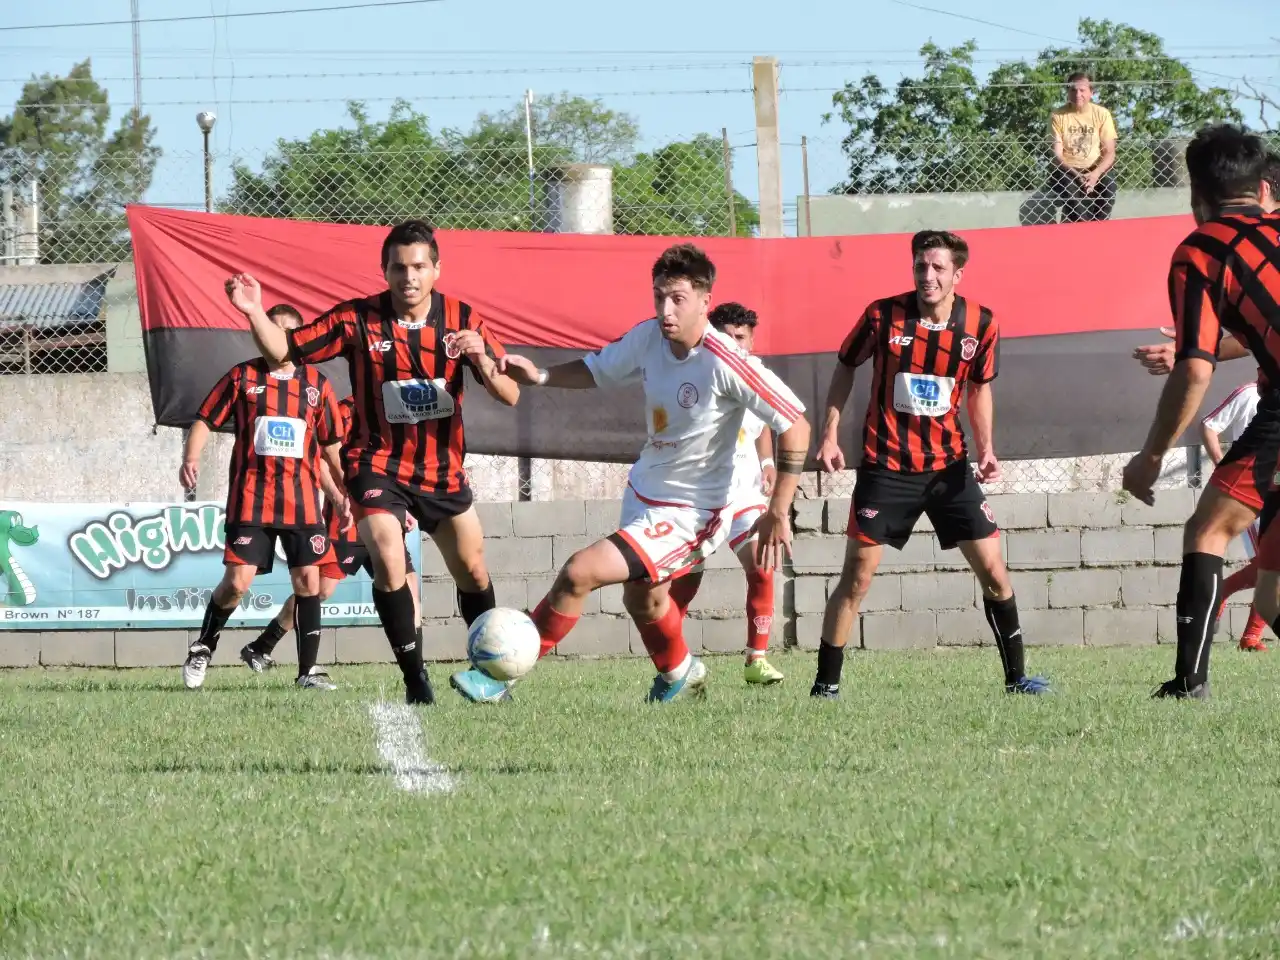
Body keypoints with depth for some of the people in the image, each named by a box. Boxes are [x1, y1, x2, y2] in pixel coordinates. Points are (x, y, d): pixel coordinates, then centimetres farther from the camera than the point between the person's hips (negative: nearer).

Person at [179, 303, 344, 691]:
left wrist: (343, 491, 14)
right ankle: (203, 648, 13)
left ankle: (308, 669, 6)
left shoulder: (317, 385, 10)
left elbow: (332, 444, 18)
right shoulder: (242, 377, 4)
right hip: (250, 498, -2)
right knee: (238, 580, -10)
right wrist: (190, 458, -13)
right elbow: (205, 420, 4)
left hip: (302, 499, 2)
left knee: (308, 579, -3)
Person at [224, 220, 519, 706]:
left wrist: (481, 358, -29)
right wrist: (255, 314, -27)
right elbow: (284, 350, -8)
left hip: (443, 469, 3)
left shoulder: (462, 320, -7)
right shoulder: (357, 319, -12)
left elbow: (509, 395, -8)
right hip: (379, 463, -3)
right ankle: (415, 679, -11)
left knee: (473, 574, 12)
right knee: (388, 564, -22)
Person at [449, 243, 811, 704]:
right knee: (642, 600, 29)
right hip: (643, 491, 8)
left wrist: (778, 514, -22)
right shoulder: (648, 337, -8)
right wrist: (541, 376, -9)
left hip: (687, 514, -8)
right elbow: (595, 370, 11)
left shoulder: (724, 363, -28)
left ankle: (502, 677, -4)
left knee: (578, 573, -18)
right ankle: (682, 675, 59)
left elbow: (795, 424, -23)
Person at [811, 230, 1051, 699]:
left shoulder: (980, 325, -4)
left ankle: (1016, 677, 12)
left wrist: (985, 447, 1)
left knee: (993, 568, 0)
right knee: (857, 576, -5)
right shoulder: (883, 316, -10)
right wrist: (830, 435, 1)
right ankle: (826, 685, 3)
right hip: (886, 464, -2)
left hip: (948, 463, 2)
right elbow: (845, 367, 6)